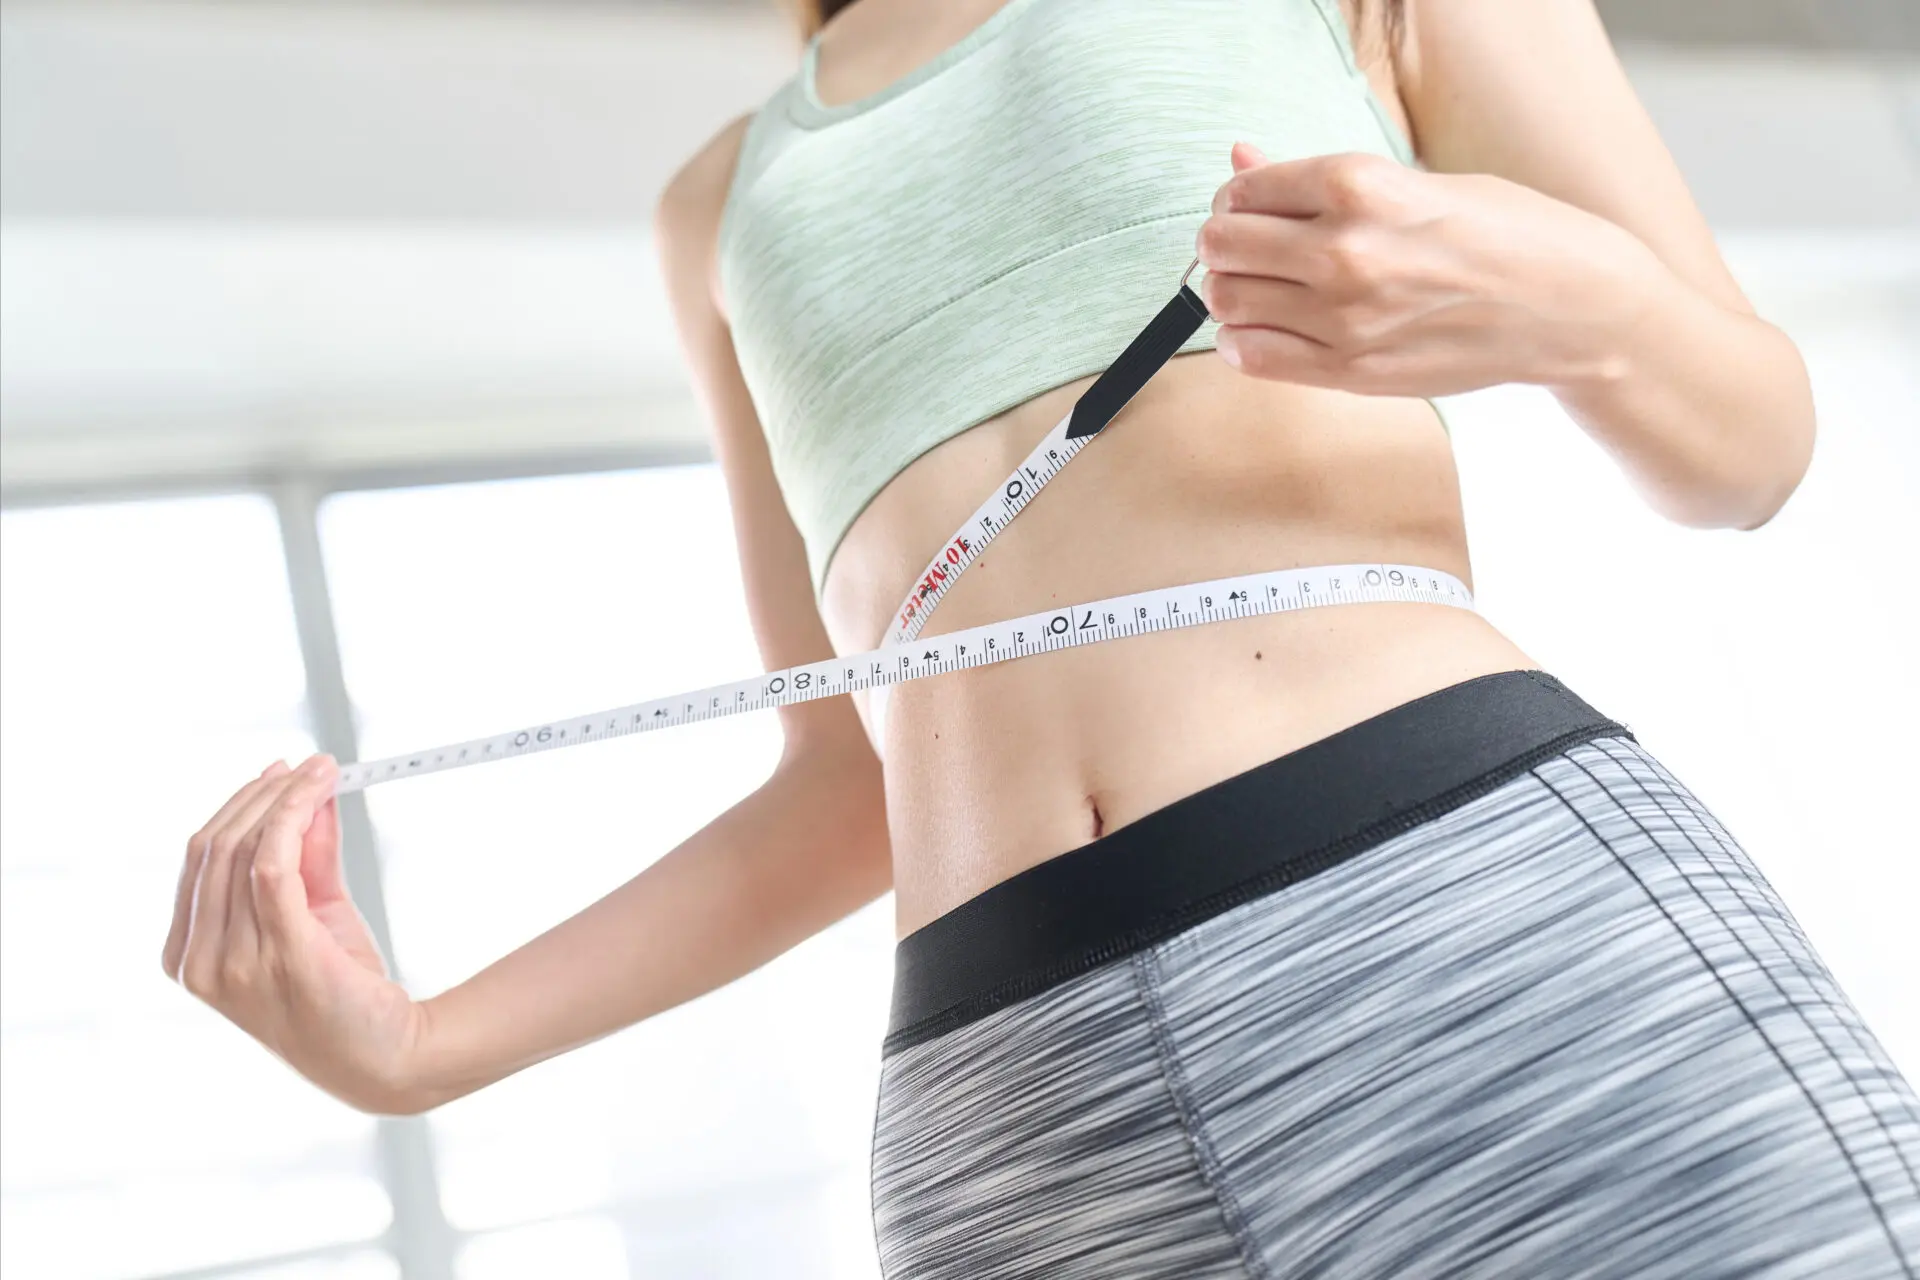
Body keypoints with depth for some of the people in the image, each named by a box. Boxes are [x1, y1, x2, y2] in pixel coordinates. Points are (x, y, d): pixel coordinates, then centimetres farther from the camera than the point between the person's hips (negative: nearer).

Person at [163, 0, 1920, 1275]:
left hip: (1484, 906, -2)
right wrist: (420, 1045, 11)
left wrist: (1568, 300, -11)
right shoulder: (727, 208, 25)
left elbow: (1744, 447, 12)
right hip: (1009, 1108, 3)